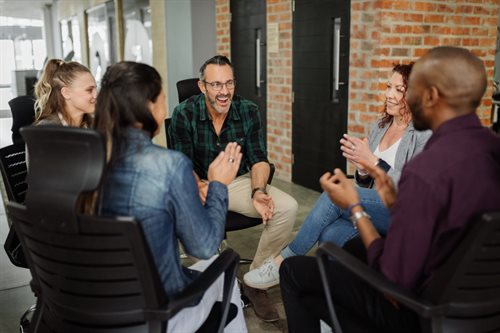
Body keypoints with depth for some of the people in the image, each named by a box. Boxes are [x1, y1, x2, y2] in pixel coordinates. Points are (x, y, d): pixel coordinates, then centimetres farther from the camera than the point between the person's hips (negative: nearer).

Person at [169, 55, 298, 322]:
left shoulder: (248, 111, -5)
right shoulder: (184, 114, -12)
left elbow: (258, 159, -2)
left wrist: (258, 191, -22)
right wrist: (200, 187, -32)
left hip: (239, 182, 2)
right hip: (199, 185, -2)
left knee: (287, 208, -20)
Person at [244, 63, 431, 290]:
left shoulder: (425, 134, -7)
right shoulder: (380, 126, 13)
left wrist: (374, 162, -20)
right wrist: (362, 168, -9)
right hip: (374, 210, 6)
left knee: (336, 192, -26)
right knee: (330, 234, -27)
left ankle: (284, 260, -13)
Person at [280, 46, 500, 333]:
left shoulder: (427, 169, -31)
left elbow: (395, 280, -22)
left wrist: (355, 207, -13)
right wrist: (395, 200, 4)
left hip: (416, 305, -8)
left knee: (294, 271, 9)